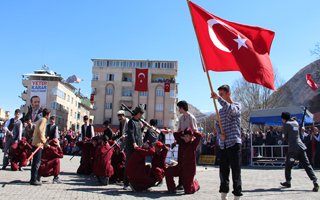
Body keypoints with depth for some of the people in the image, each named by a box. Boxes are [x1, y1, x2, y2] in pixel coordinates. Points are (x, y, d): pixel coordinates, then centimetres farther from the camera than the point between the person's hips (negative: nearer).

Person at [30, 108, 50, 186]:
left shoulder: (40, 120, 20)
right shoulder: (43, 120, -8)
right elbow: (40, 130, -20)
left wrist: (44, 139, 18)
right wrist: (44, 141, -16)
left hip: (35, 142, 10)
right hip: (38, 143, -10)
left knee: (35, 162, 13)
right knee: (37, 162, -8)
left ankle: (34, 178, 19)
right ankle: (34, 179, -7)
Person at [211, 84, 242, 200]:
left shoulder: (236, 105, 1)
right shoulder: (220, 111, 18)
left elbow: (231, 110, -23)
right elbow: (218, 125, 15)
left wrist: (218, 98, -24)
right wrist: (220, 134, -6)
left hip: (234, 143, -6)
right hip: (223, 145, 6)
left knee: (235, 171, -2)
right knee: (223, 171, 9)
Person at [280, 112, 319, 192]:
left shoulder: (286, 124, -4)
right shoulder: (296, 123, 13)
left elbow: (286, 137, 0)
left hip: (293, 148, -5)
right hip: (301, 147, 5)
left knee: (288, 166, 11)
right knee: (307, 165, 0)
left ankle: (288, 182, 20)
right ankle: (315, 182, -11)